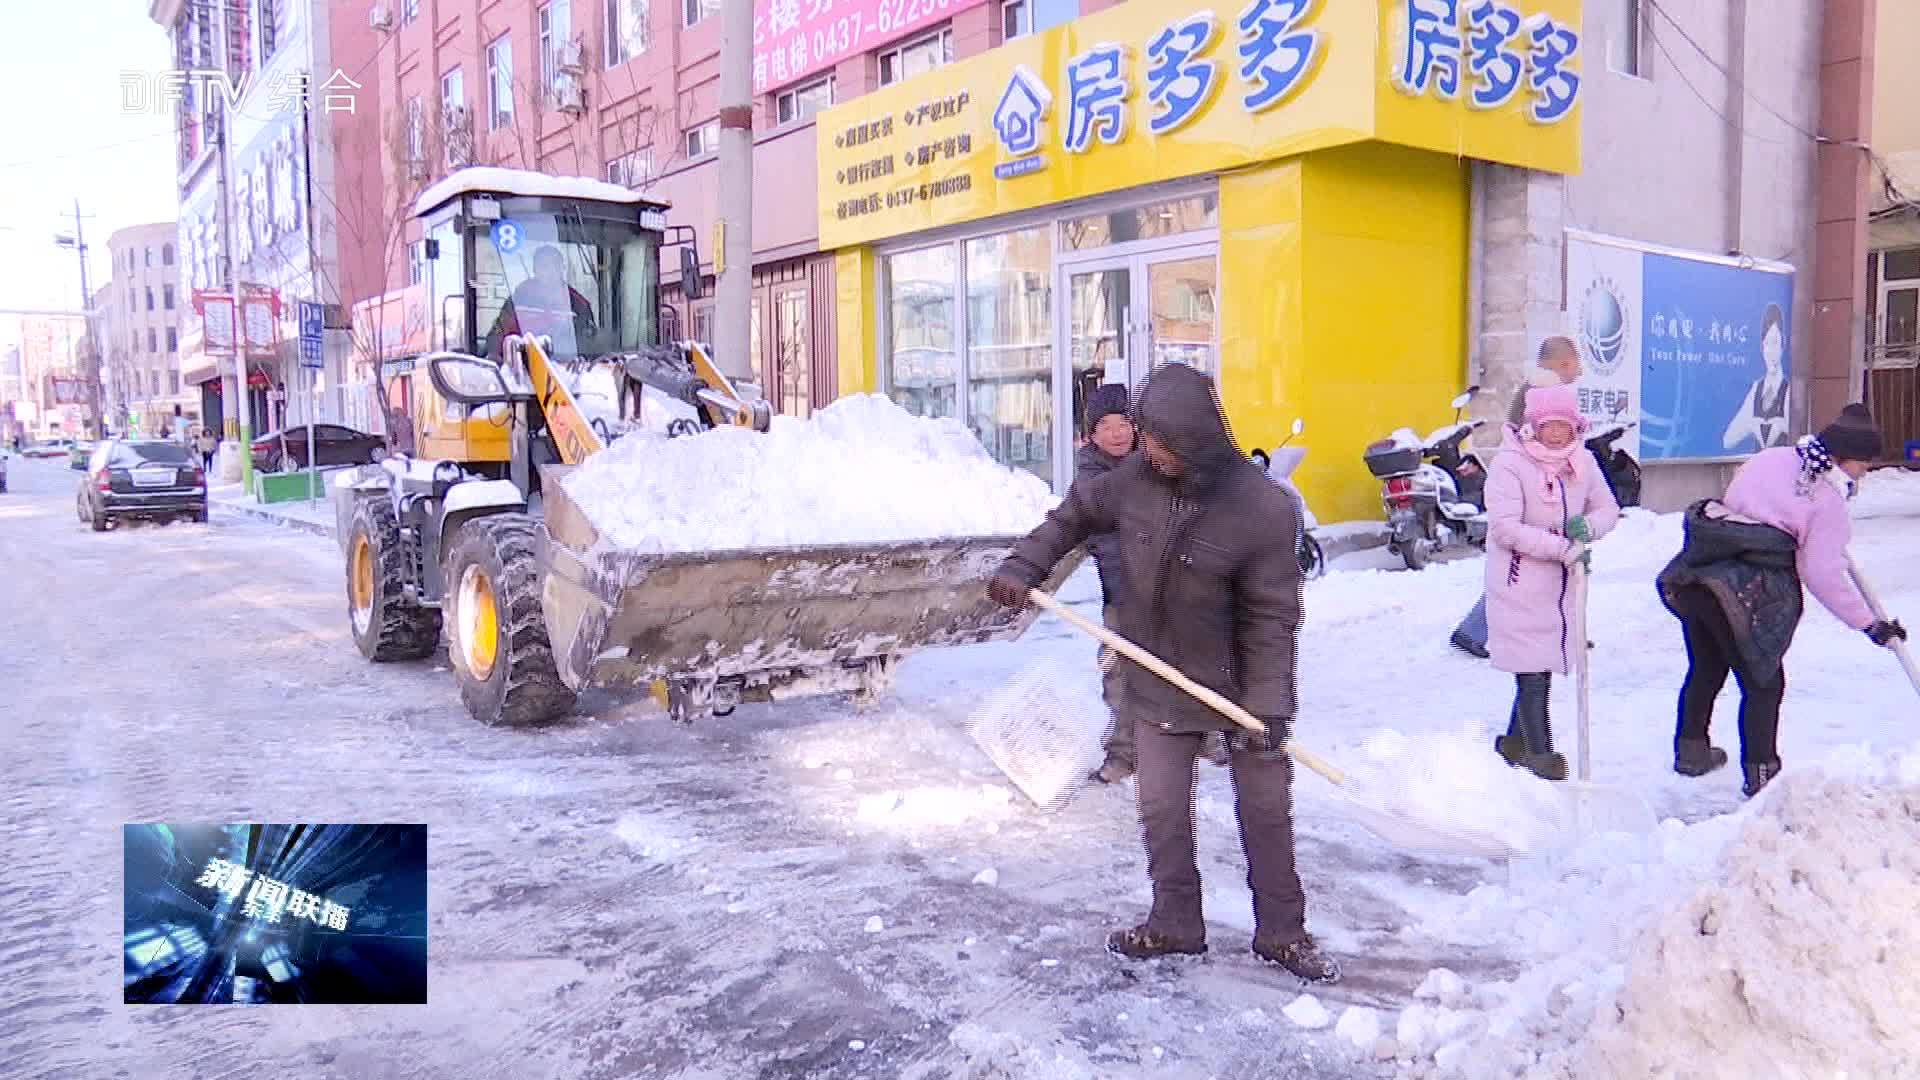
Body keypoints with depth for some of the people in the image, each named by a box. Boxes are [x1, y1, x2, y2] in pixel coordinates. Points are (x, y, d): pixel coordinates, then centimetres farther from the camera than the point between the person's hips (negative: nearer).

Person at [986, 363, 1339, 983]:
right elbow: (1074, 515, 8)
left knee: (1266, 810, 10)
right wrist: (1022, 567, -3)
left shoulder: (1263, 509, -24)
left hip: (1241, 684, -3)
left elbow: (1272, 617, -20)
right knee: (1162, 809, 10)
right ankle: (1175, 925, 28)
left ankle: (1281, 932, 27)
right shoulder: (1136, 478, -11)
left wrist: (1267, 708, -22)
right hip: (1160, 681, 4)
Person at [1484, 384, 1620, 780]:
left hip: (1562, 581, 6)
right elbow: (1505, 527, -20)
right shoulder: (1509, 464, -15)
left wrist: (1588, 527, -12)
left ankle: (1514, 742, 30)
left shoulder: (1582, 461, 4)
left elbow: (1607, 508, 12)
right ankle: (1539, 753, 5)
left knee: (1545, 664, 14)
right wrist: (1564, 547, -22)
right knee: (1532, 667, -5)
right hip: (1520, 580, -6)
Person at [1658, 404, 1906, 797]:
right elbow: (1823, 573, -9)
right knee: (1763, 682, 9)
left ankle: (1691, 751, 37)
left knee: (1706, 668, 24)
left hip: (1693, 575, 7)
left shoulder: (1768, 458, 10)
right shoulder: (1829, 498, -5)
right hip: (1745, 592, -7)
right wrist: (1869, 623, -1)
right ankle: (1760, 773, 13)